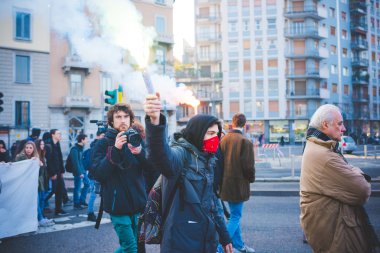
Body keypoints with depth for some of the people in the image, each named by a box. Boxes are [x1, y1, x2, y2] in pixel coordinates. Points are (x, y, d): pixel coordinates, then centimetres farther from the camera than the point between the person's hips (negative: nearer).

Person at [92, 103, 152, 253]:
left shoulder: (135, 139, 9)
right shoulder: (103, 143, -3)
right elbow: (98, 174, -14)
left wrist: (140, 152, -21)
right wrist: (115, 150, -23)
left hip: (137, 202, 5)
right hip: (118, 204, -5)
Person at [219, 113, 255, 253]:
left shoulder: (224, 139, 0)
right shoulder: (246, 142, -17)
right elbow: (249, 166, -17)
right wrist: (251, 179, 3)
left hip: (226, 183, 6)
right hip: (238, 184, -6)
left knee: (235, 214, 20)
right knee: (235, 216, 3)